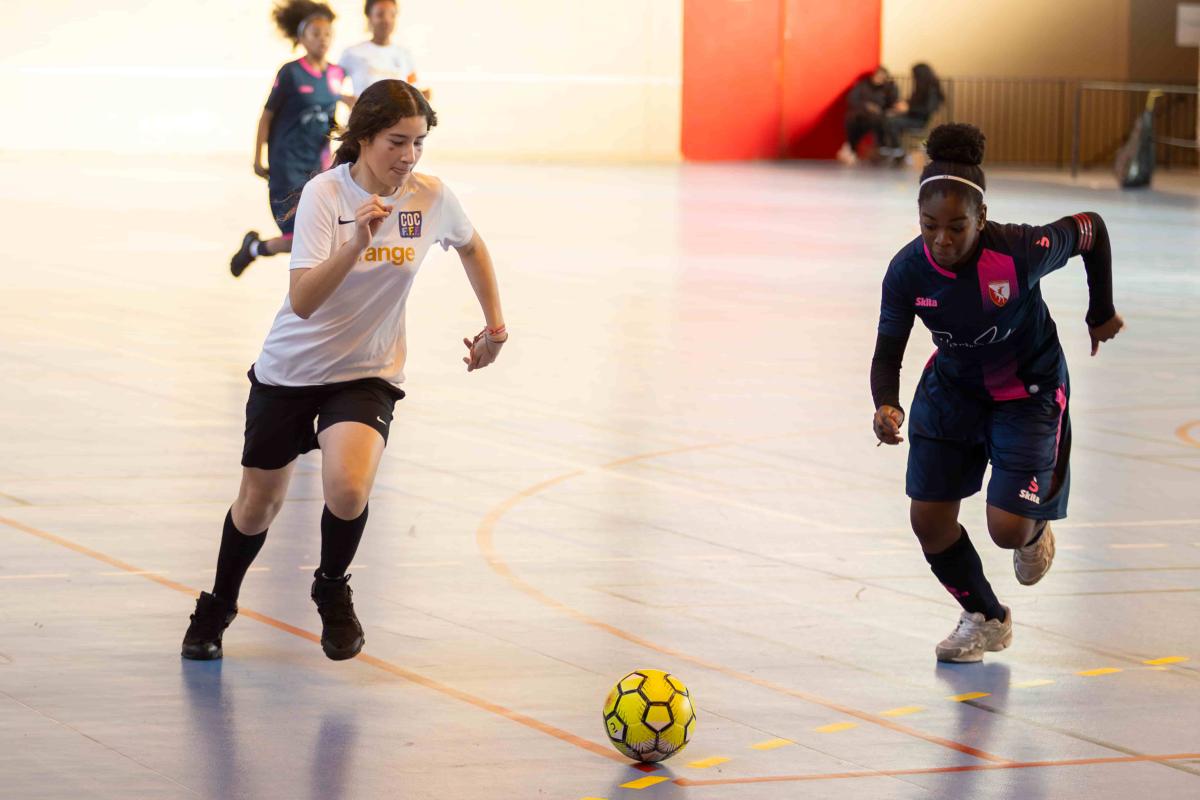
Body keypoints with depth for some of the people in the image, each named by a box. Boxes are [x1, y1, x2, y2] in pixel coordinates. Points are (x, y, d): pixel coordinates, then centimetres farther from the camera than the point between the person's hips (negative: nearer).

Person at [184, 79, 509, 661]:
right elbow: (303, 301, -29)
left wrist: (495, 322, 13)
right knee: (257, 506, 10)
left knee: (347, 491, -25)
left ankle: (332, 590, 7)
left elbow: (471, 246, 14)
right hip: (291, 368, -1)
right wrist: (357, 243, -41)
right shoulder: (324, 194, -20)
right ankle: (217, 608, 38)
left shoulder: (431, 199, -11)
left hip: (366, 373, 1)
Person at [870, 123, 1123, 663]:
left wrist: (1102, 314, -1)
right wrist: (886, 405, -36)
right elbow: (888, 351, -15)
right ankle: (984, 618, 28)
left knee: (1008, 530, -11)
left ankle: (1037, 524, 30)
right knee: (928, 518, 1)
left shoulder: (1020, 251, -32)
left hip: (1029, 391, -3)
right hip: (952, 388, 3)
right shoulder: (908, 271, -23)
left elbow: (1091, 230, -14)